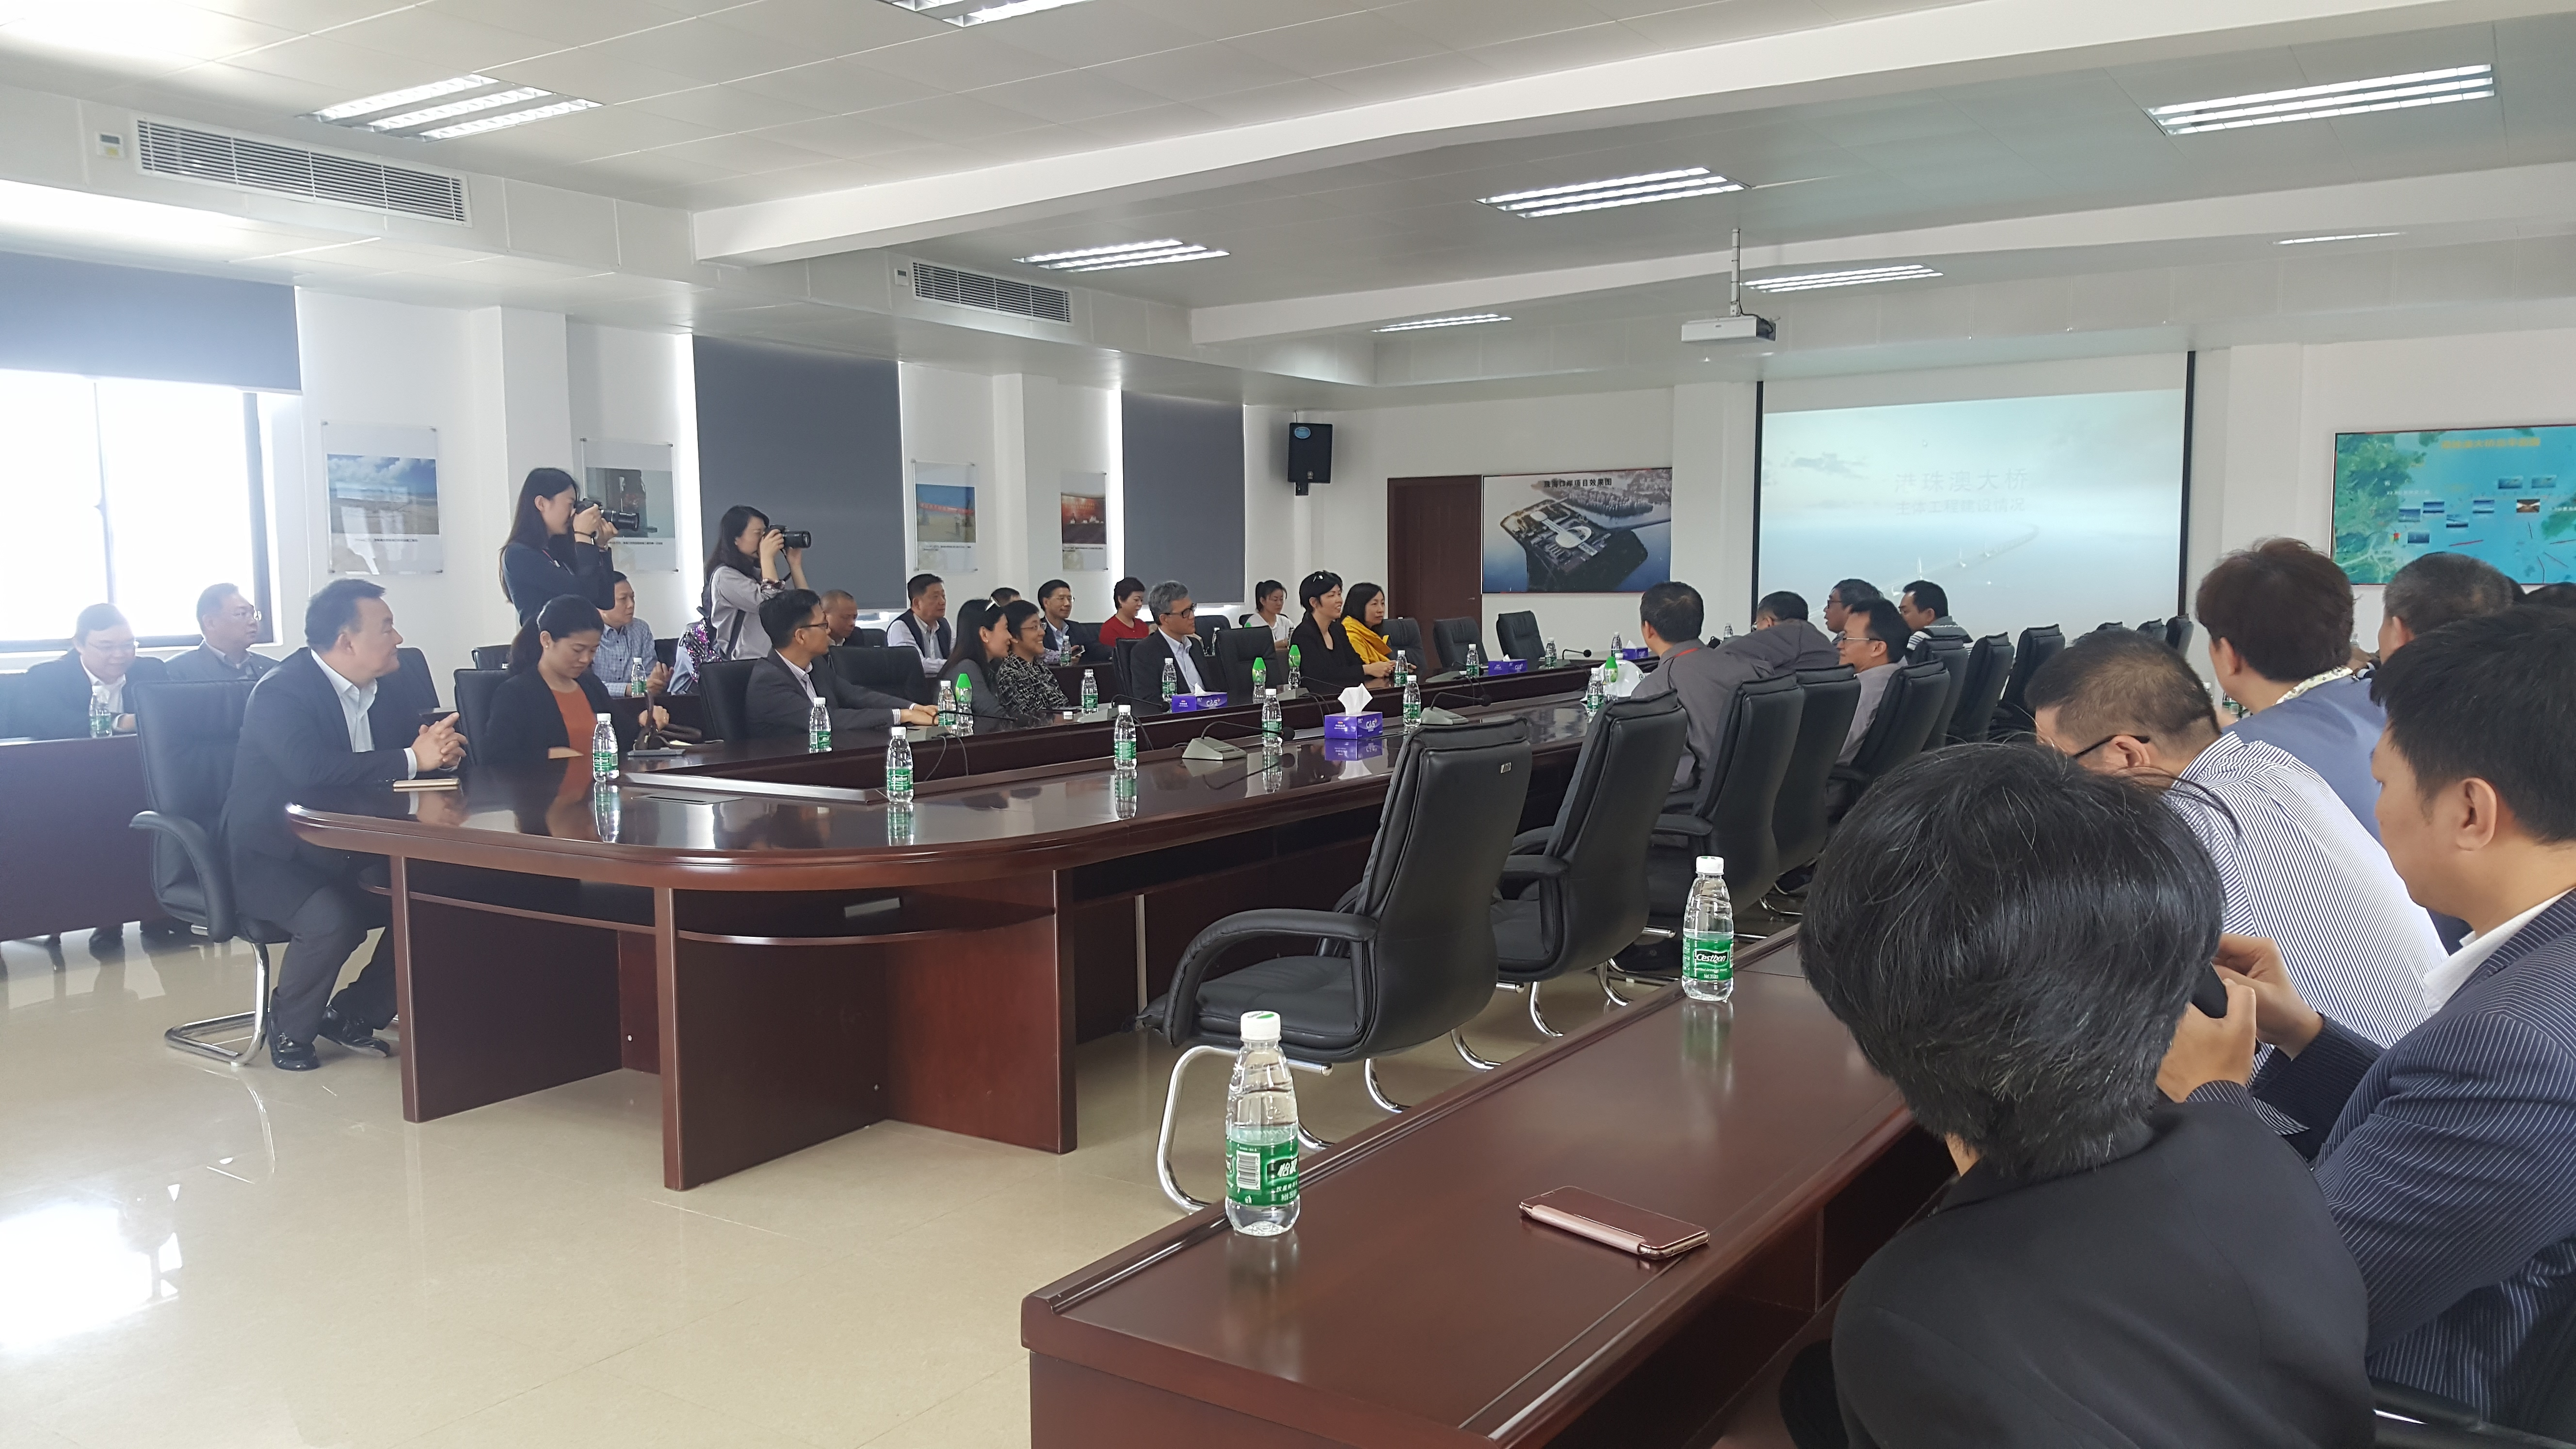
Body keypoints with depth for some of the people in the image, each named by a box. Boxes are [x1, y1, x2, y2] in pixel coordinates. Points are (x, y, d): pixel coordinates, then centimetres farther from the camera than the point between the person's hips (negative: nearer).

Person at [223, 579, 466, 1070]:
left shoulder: (374, 687, 6)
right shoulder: (282, 692, -18)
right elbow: (311, 768, -35)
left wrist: (436, 748, -14)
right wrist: (412, 760, -32)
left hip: (342, 851, 7)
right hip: (274, 856, -7)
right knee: (333, 920, -33)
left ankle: (354, 1013, 6)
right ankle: (289, 1029, -3)